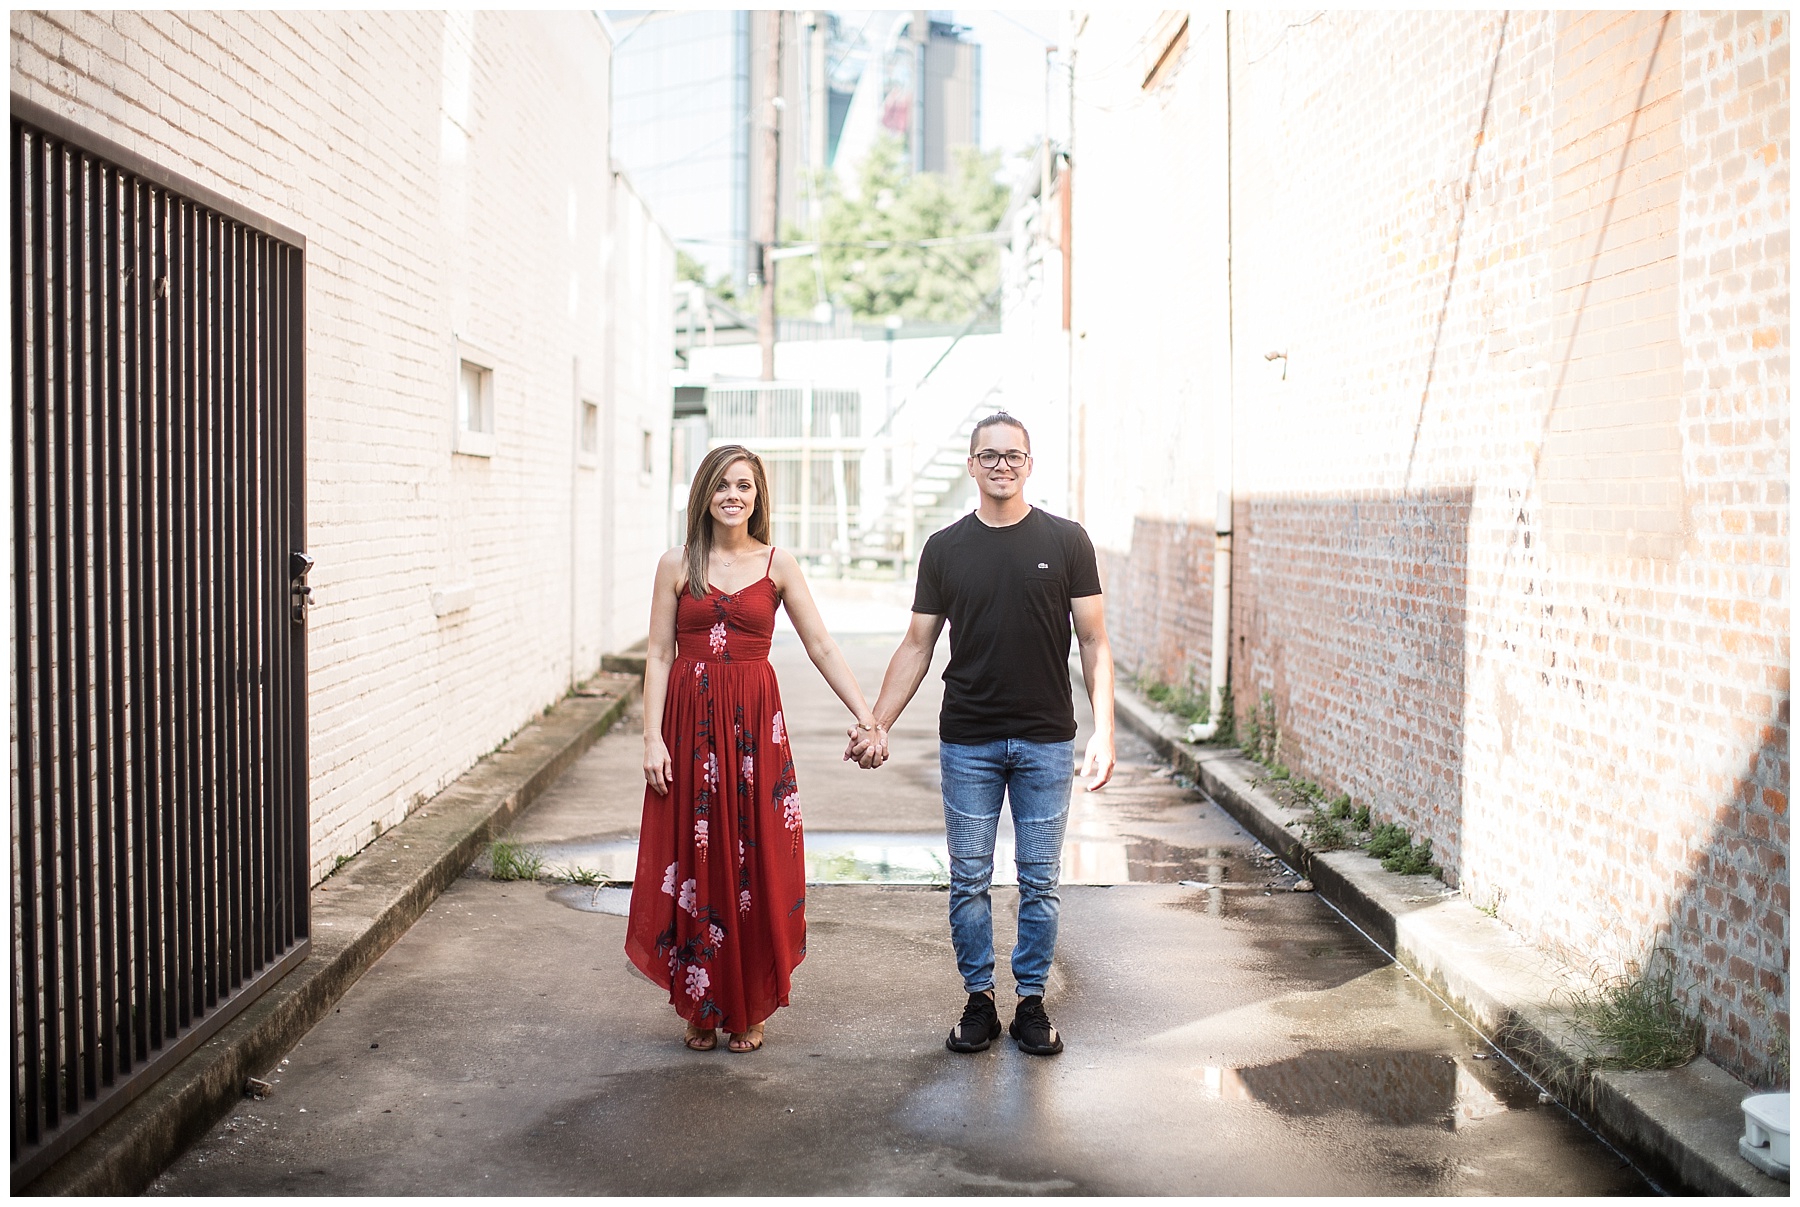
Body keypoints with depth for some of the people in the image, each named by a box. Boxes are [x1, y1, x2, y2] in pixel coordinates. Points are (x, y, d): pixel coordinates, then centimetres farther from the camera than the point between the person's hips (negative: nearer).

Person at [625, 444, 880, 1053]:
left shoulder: (777, 564, 4)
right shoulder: (677, 565, 4)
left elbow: (822, 648, 3)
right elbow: (659, 655, 2)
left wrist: (866, 717, -6)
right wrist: (653, 738, -7)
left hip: (755, 725, 0)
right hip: (690, 720, 0)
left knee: (755, 863, 3)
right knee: (695, 863, 3)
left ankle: (748, 1009, 16)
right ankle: (702, 1008, 16)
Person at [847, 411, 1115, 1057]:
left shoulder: (1066, 541, 1)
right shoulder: (944, 549, 5)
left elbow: (1094, 642, 1)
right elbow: (917, 646, 10)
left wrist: (1104, 732, -9)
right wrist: (875, 726, 3)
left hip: (1045, 742, -1)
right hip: (967, 743, 1)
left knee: (1040, 882, 6)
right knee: (969, 881, 5)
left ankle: (1032, 1002, 18)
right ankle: (979, 1000, 18)